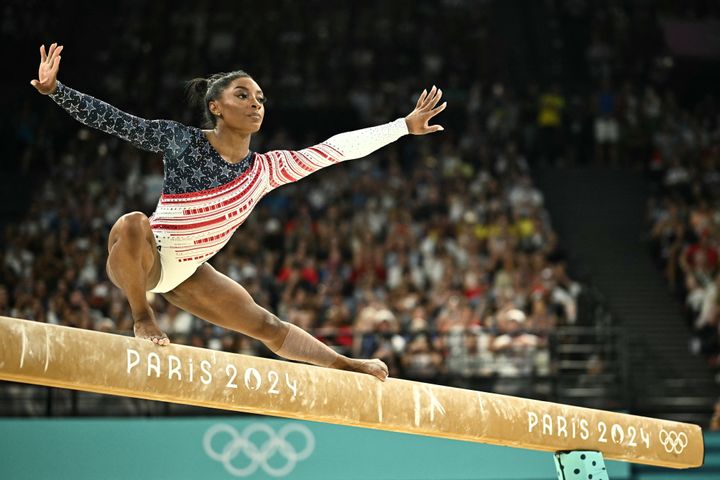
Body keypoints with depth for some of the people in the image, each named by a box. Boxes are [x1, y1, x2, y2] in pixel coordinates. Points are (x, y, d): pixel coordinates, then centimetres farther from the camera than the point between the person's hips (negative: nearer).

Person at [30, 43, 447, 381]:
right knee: (134, 224, -40)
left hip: (187, 274, 5)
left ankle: (345, 365, 33)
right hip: (142, 262, -5)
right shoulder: (181, 140, -12)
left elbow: (337, 148, 3)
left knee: (265, 325, 14)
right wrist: (53, 89, -24)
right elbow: (111, 120, -14)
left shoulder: (264, 170, 0)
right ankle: (142, 318, -18)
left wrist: (406, 125, 6)